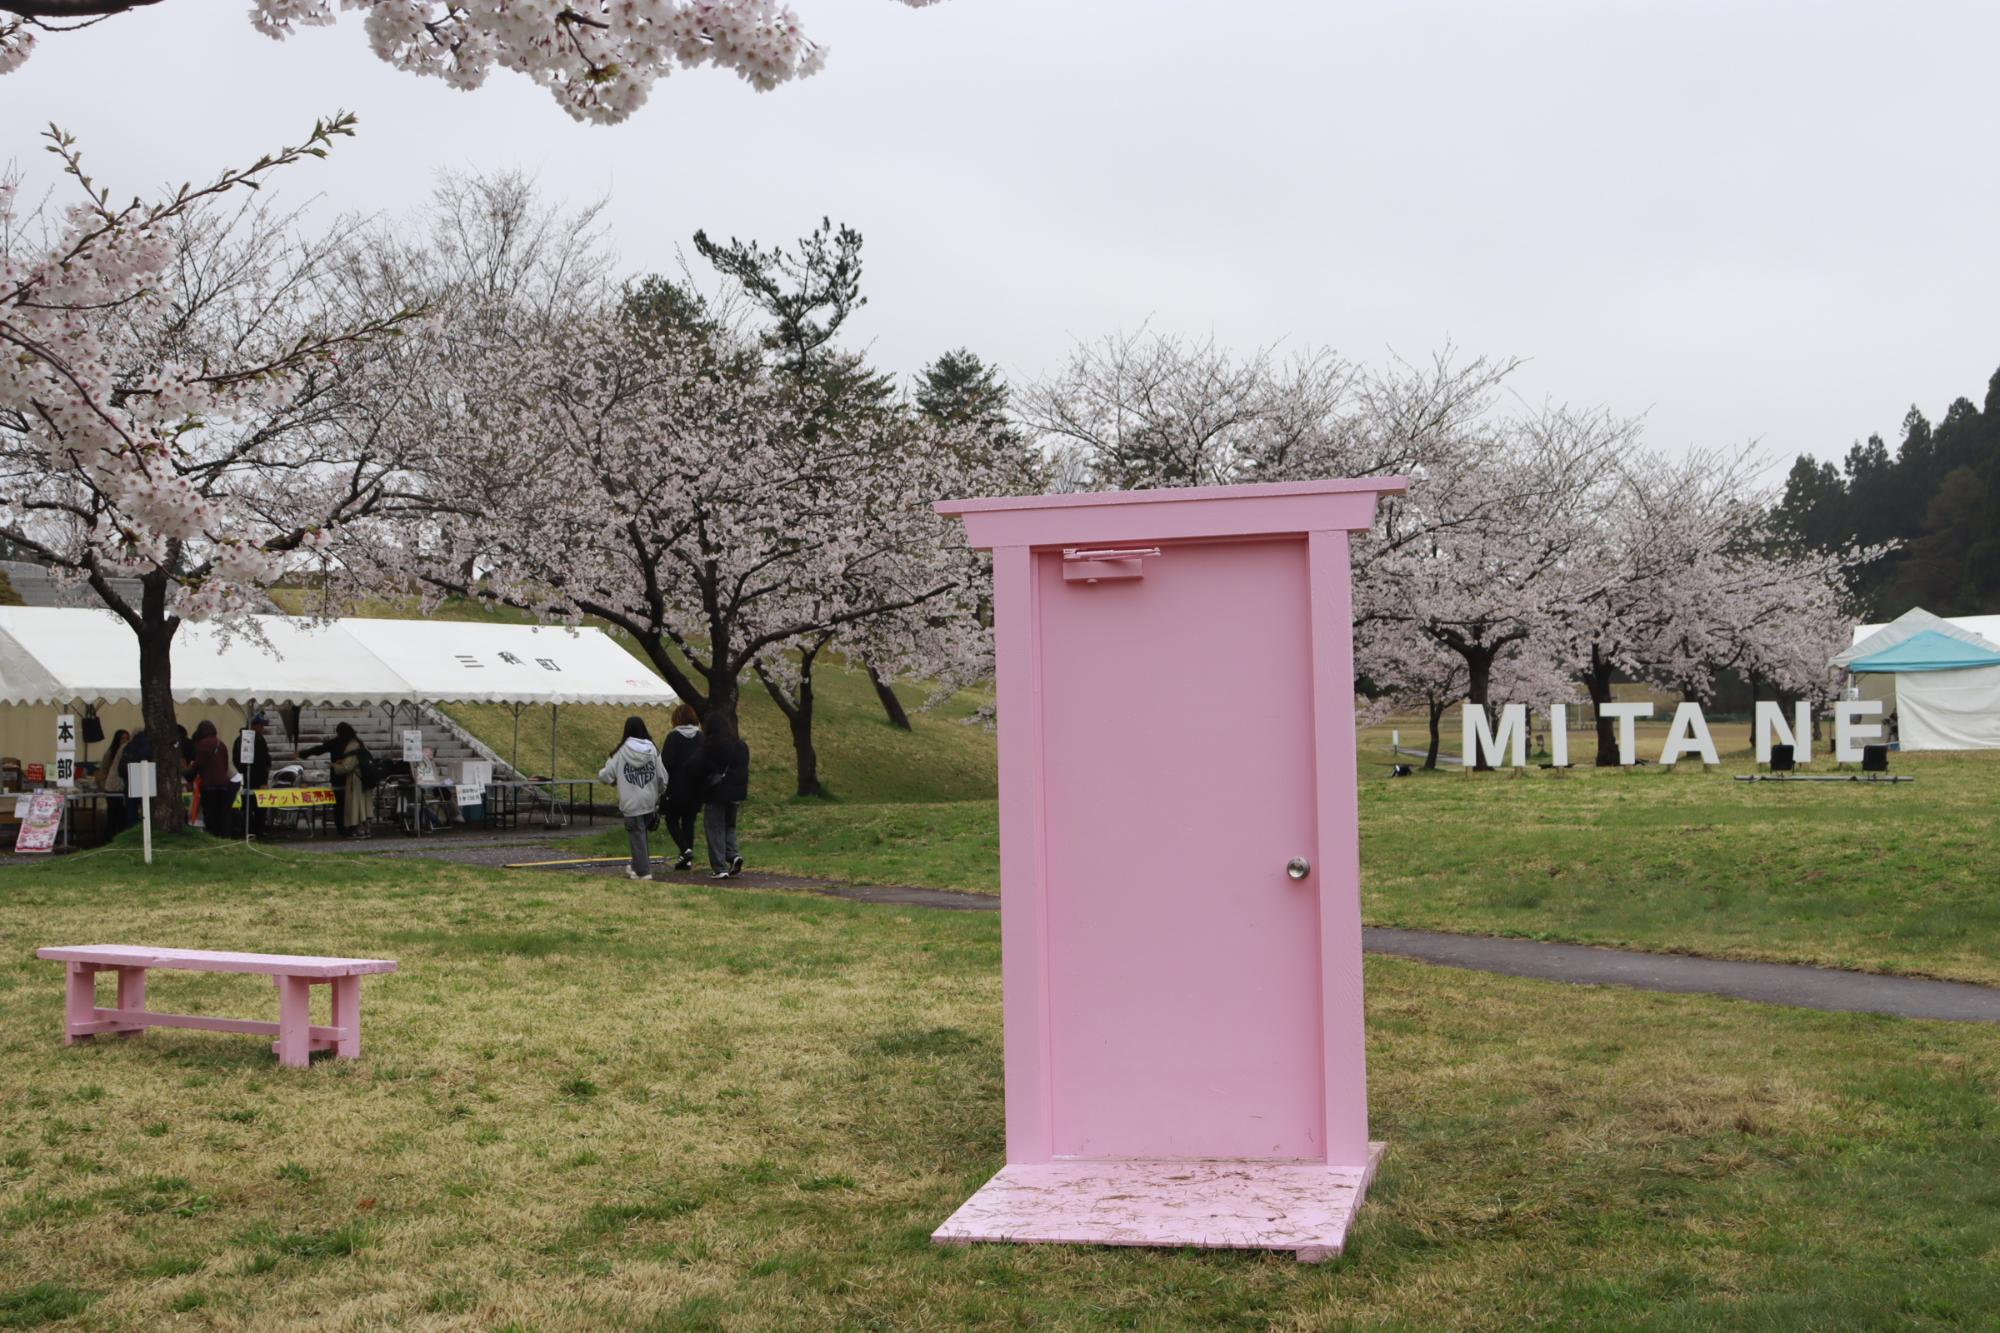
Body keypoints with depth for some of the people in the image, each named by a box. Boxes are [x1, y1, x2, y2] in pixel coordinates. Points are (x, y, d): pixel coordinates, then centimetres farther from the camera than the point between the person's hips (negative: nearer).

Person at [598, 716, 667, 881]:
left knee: (637, 836, 5)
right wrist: (660, 793, 18)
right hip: (650, 802, 3)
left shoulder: (621, 752, -10)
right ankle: (638, 865, 27)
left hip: (632, 803, -3)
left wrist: (600, 775, 19)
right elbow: (663, 778, 0)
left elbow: (606, 776, -5)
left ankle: (643, 870, 8)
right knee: (642, 833, 18)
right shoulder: (652, 750, -2)